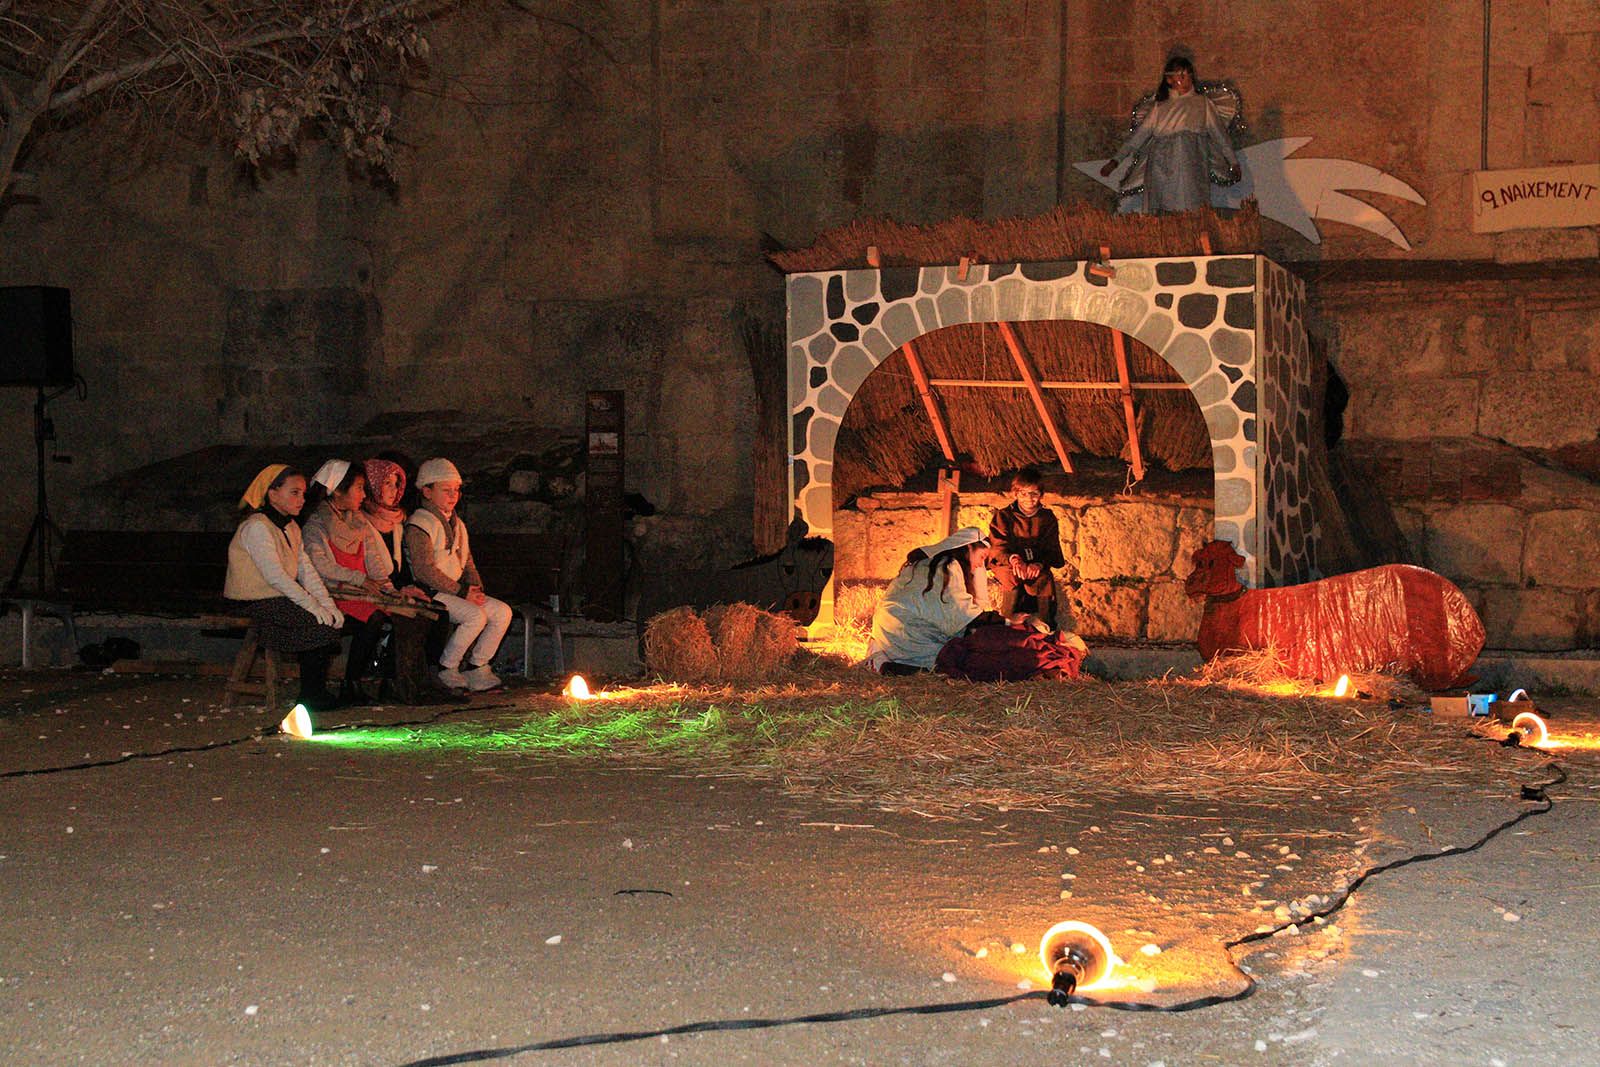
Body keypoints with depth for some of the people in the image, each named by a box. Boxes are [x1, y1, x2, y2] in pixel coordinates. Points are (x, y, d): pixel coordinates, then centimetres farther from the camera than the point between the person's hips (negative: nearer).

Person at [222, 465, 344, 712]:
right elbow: (275, 576, -23)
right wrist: (312, 605, -24)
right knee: (316, 623, -20)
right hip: (255, 603, -9)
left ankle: (317, 692, -5)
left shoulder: (291, 527, 14)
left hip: (281, 599, 9)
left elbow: (307, 571, 7)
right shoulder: (256, 527, -15)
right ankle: (310, 696, -11)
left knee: (330, 618, -7)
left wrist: (327, 604, -6)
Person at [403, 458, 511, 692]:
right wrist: (461, 592, -18)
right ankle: (446, 671, -15)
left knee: (502, 611, -6)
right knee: (476, 616, -28)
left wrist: (475, 589, 2)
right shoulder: (419, 524, -10)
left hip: (456, 591, 9)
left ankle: (477, 669, -3)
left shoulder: (457, 523, 20)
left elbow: (467, 562, 24)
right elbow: (424, 570, -19)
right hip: (429, 593, -9)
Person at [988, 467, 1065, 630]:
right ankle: (1005, 622, -28)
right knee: (1012, 576, -35)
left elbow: (1052, 549, -3)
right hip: (1007, 563, -2)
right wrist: (1014, 559, -34)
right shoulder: (1003, 516, 1)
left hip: (1036, 566, 2)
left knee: (1045, 579, -30)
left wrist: (1039, 564, -27)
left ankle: (1046, 627, -18)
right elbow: (998, 547, -11)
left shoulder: (1047, 518, 6)